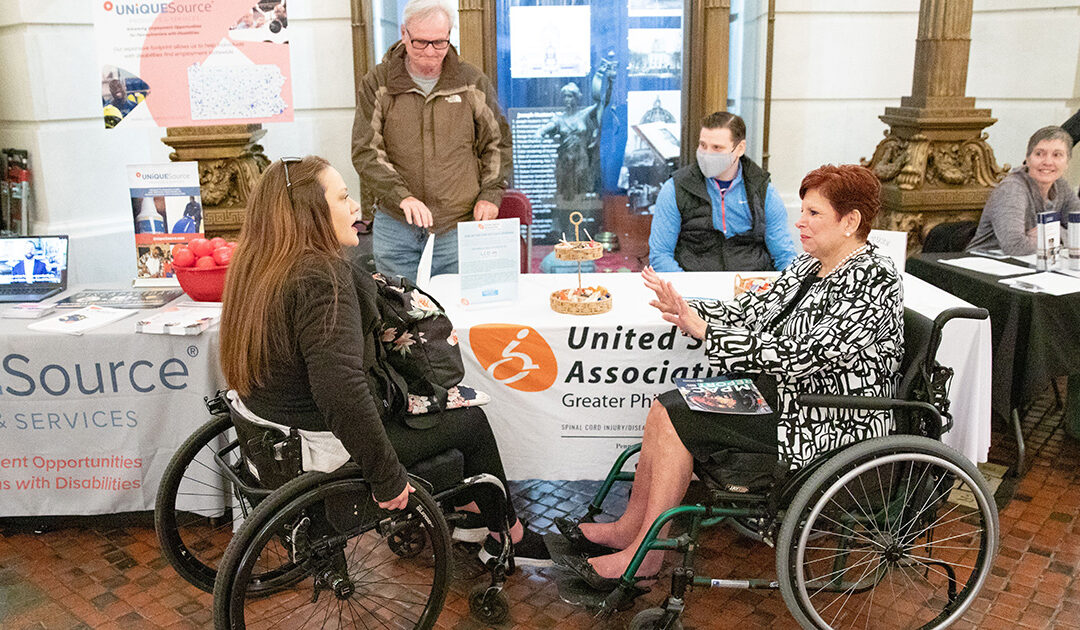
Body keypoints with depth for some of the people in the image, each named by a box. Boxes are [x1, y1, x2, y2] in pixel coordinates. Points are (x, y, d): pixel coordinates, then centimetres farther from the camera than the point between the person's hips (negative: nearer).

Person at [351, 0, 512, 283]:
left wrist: (490, 194, -1)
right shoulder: (377, 84, 1)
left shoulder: (473, 82, 5)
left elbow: (497, 143, 12)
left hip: (459, 226, 0)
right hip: (395, 226, 0)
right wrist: (402, 197, -20)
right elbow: (365, 152, -5)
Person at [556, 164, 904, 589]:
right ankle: (630, 528, 8)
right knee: (664, 408, -4)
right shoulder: (812, 264, 7)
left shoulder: (871, 283, -21)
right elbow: (754, 311, 7)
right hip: (786, 390, 9)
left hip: (828, 421, -9)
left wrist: (703, 331, -26)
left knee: (674, 420, -15)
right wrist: (687, 311, -10)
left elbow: (797, 354, -28)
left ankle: (644, 555, -1)